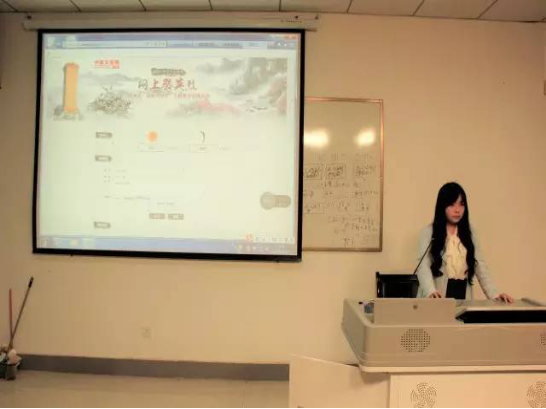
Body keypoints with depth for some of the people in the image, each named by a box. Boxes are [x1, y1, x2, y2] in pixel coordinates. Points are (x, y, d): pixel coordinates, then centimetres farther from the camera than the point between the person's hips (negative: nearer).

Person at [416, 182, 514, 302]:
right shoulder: (428, 233, -2)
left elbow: (480, 267, 7)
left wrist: (495, 293, -8)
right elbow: (423, 267, -12)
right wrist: (431, 291, -30)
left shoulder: (469, 234, 13)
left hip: (463, 295, 4)